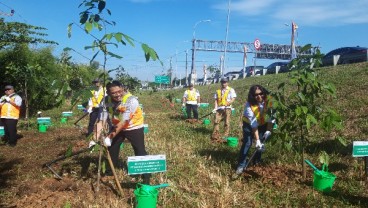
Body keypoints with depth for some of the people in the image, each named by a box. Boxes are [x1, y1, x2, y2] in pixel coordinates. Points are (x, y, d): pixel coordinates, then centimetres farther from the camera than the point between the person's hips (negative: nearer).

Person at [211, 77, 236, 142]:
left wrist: (225, 105, -18)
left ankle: (225, 137, 6)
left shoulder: (231, 90, 1)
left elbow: (233, 99, -8)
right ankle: (215, 135, 9)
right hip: (219, 109, 4)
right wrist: (215, 107, -3)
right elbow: (216, 100, 12)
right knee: (216, 121, 0)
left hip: (227, 108, -4)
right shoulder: (218, 91, 14)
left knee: (227, 123, 0)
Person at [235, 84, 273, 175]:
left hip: (262, 123, 3)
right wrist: (257, 140, -34)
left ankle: (256, 162, 20)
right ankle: (241, 166, -5)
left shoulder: (268, 99, -26)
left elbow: (270, 115, -21)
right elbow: (253, 124, -33)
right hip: (249, 123, -3)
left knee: (261, 143, 0)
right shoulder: (249, 105, -33)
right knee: (247, 143, -12)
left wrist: (268, 130, -29)